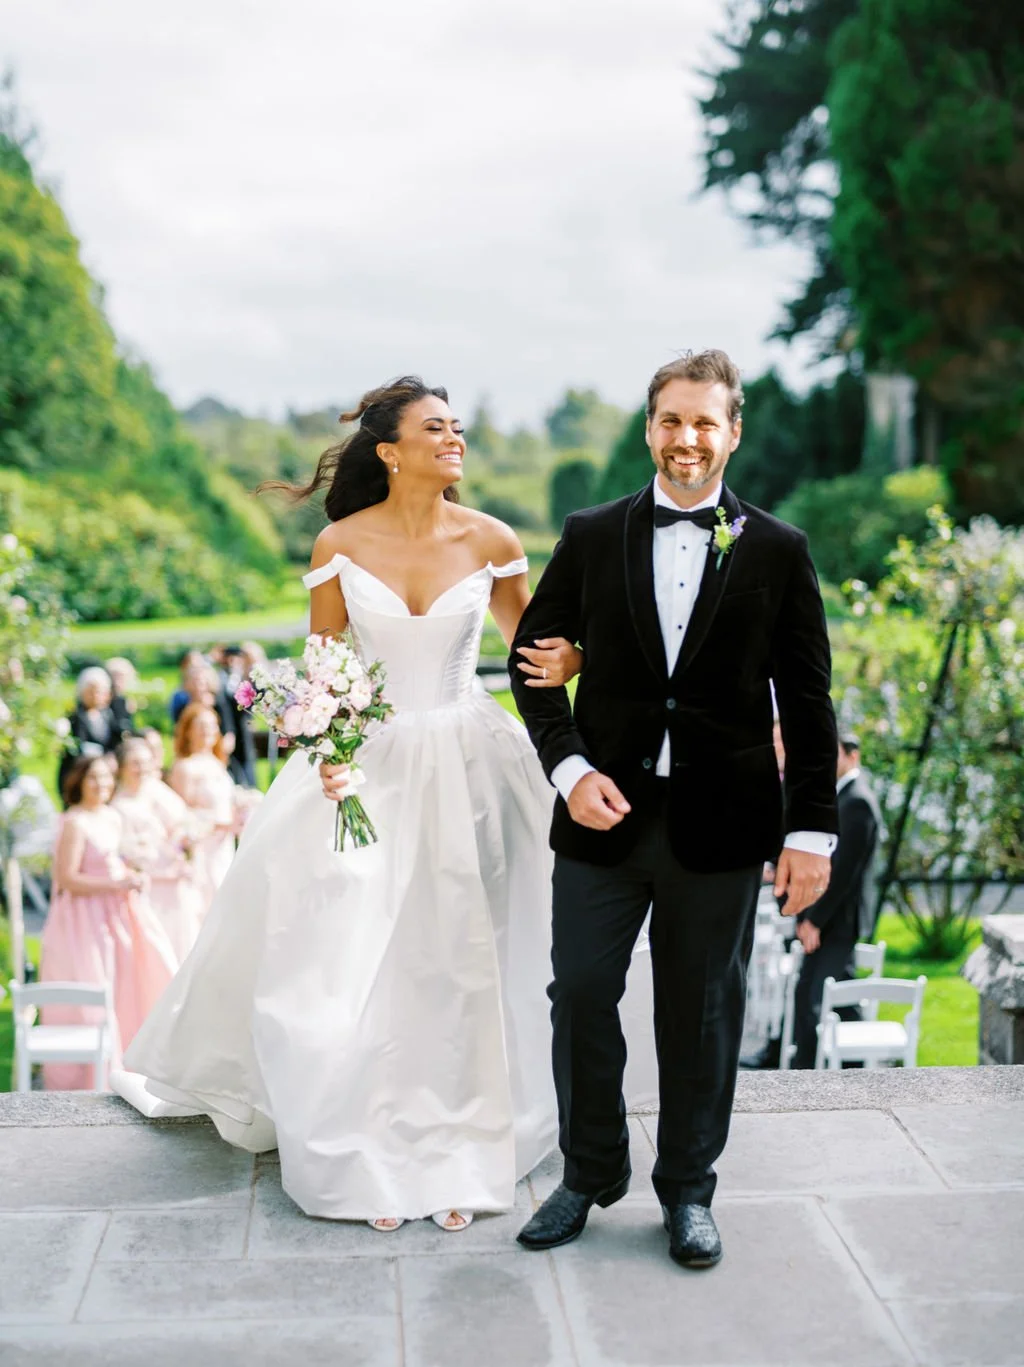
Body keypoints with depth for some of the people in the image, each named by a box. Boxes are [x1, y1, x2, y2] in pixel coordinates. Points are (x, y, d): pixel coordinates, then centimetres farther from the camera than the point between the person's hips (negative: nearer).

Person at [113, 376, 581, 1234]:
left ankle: (459, 1150, 19)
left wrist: (565, 661, -14)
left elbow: (532, 642, 9)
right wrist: (327, 748, -15)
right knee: (358, 964, 1)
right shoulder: (341, 544, -4)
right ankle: (374, 1157, 17)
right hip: (372, 767, 0)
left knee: (461, 963, 4)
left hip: (468, 772, 1)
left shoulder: (489, 541, -2)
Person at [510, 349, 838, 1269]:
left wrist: (813, 828, -2)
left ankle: (688, 1191, 29)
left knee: (702, 1010, 10)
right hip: (606, 813, 1)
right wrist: (570, 769, -7)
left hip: (720, 823, -1)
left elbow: (807, 702, 2)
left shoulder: (778, 552, 1)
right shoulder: (591, 537, 4)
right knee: (581, 997, 7)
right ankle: (589, 1175, 29)